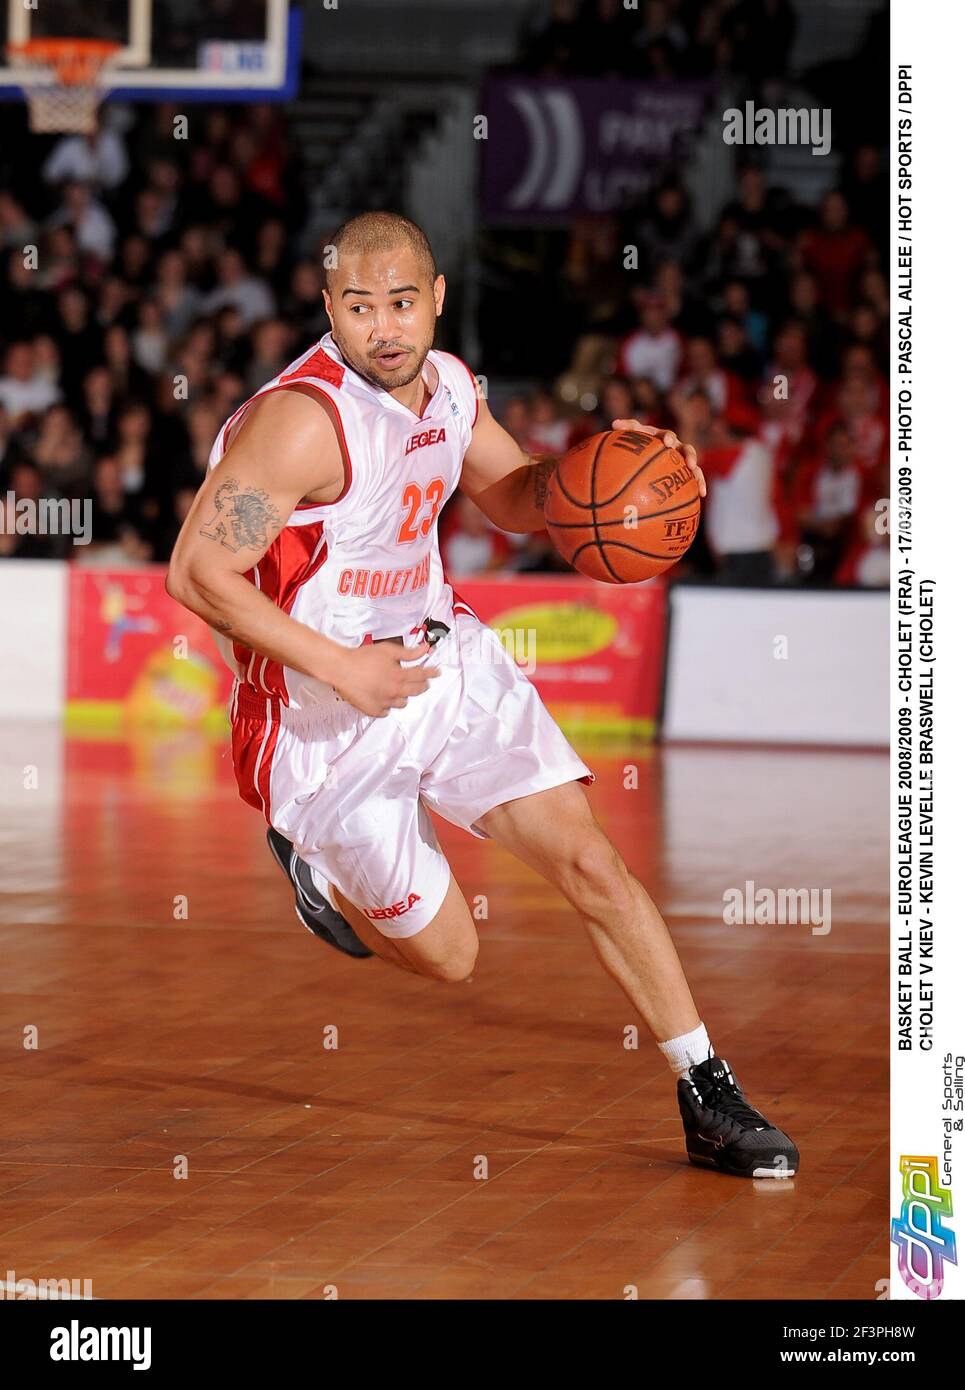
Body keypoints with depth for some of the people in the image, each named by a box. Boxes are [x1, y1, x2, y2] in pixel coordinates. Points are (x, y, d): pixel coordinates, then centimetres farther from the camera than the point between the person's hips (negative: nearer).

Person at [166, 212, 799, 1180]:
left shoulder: (446, 385, -1)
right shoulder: (304, 419, -25)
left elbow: (513, 499, 18)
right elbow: (196, 573, -25)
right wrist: (343, 671, -25)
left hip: (443, 657, 6)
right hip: (329, 726, -6)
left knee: (589, 862, -5)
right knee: (446, 955, 4)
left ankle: (708, 1099, 5)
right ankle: (312, 860, 34)